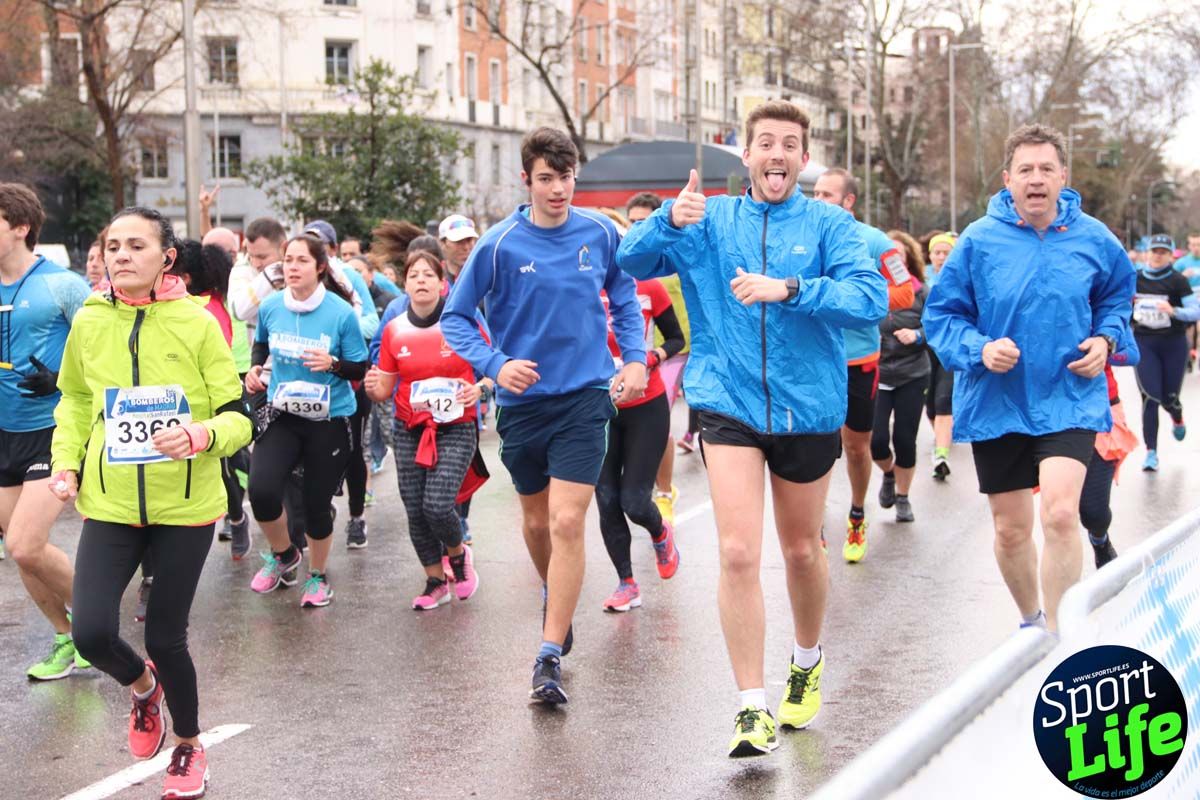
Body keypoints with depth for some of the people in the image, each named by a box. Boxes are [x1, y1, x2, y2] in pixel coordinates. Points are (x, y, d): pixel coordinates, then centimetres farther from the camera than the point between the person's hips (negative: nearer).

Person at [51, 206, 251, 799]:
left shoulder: (198, 323, -8)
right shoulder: (89, 321, -1)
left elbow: (238, 416, -7)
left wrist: (204, 434, -27)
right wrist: (66, 462, 3)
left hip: (186, 506, -2)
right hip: (110, 503, 2)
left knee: (166, 637, 5)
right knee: (92, 632, -11)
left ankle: (188, 745, 34)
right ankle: (142, 685, 26)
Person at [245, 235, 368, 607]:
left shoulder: (342, 313, -13)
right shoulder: (270, 307, -4)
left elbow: (360, 369, -6)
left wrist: (333, 363, -25)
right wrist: (255, 368, -1)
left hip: (330, 419, -2)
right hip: (282, 414, 2)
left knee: (317, 502, 5)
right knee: (261, 490, -19)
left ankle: (318, 576, 33)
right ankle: (283, 553, 13)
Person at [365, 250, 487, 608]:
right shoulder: (394, 330, 3)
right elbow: (384, 390, 7)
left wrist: (479, 388, -18)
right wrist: (372, 386, -15)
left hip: (456, 428, -4)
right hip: (409, 430, 4)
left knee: (438, 505, -16)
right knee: (415, 510, 4)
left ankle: (458, 554, 17)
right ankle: (435, 582, 24)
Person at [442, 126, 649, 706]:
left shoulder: (600, 234, -2)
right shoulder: (499, 244, -7)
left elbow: (625, 298, 16)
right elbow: (455, 318, -1)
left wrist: (634, 358, 3)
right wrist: (495, 364, -17)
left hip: (585, 396, -1)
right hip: (522, 400, 1)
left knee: (567, 522, -13)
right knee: (536, 519, 17)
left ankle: (549, 657, -8)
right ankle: (557, 603, 47)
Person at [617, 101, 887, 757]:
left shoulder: (829, 225, -1)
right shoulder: (711, 222, 5)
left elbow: (870, 299, -16)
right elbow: (634, 262, -5)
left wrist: (787, 289, -29)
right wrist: (671, 221, -25)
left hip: (807, 408, 0)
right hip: (729, 405, 0)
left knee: (801, 551, 15)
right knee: (738, 553, -11)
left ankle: (807, 663, 42)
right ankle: (752, 707, -4)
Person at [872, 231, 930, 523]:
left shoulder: (920, 292, -3)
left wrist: (917, 335, -15)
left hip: (912, 377, 1)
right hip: (876, 375, -1)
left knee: (905, 439, 4)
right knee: (877, 439, -7)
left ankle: (903, 496, 26)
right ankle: (888, 474, 30)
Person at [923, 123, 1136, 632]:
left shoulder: (1093, 240, -1)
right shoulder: (979, 241, -7)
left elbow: (1118, 297, 17)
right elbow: (942, 313, -1)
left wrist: (1106, 338, -2)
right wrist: (978, 348, -18)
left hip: (1069, 399, -1)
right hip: (997, 403, 1)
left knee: (1060, 514, -21)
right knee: (1011, 529, 11)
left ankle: (1056, 633, -8)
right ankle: (1030, 620, 37)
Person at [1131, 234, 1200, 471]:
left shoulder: (1177, 281, -8)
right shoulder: (1134, 278, 1)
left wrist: (1173, 311, -30)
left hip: (1173, 344, -1)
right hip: (1143, 343, 1)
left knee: (1169, 398, 7)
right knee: (1150, 396, -11)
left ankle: (1178, 420, 47)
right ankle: (1151, 452, -6)